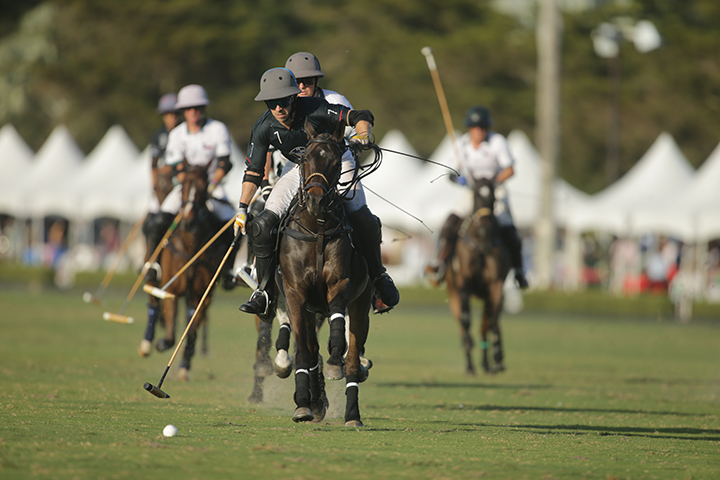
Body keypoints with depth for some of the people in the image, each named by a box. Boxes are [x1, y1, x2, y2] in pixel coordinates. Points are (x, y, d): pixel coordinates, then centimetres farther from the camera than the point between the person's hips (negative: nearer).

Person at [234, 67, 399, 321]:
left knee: (363, 219, -23)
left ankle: (378, 276, 3)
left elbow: (362, 117, -25)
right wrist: (242, 209, -12)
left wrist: (362, 135, -47)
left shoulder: (314, 109, -28)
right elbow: (254, 172, -7)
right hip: (299, 168, 3)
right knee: (261, 226, -14)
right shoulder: (263, 128, -18)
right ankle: (265, 292, -2)